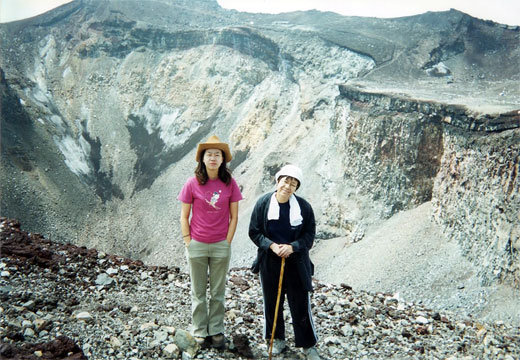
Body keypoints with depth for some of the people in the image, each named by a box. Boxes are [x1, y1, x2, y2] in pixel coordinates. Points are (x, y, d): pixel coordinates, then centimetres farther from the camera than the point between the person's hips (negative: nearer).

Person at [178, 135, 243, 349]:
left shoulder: (229, 183, -5)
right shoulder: (192, 183, -7)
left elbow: (234, 216, 0)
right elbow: (184, 216, -1)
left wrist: (227, 242, -4)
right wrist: (188, 242, -6)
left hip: (221, 246, 1)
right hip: (197, 245, 0)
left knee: (218, 292, 12)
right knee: (198, 292, 13)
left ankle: (217, 331, 27)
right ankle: (200, 331, 27)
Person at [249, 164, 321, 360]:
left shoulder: (303, 206, -8)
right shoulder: (263, 203, -8)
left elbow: (309, 234, -2)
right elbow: (254, 232, -3)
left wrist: (293, 247, -19)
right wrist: (271, 245, -18)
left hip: (296, 262, -1)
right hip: (270, 261, 1)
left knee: (300, 304, 6)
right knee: (272, 302, 13)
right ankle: (278, 339, 35)